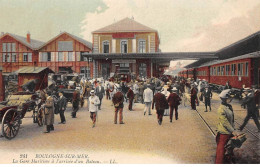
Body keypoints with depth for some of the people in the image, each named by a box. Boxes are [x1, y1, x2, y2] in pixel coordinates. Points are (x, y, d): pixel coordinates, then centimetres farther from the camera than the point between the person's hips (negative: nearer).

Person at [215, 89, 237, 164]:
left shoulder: (229, 106, 3)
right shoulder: (221, 109, -24)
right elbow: (225, 122, -25)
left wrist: (233, 129, 13)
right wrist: (232, 131, -22)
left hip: (230, 131, 9)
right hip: (224, 132, -9)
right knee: (221, 148, 4)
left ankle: (226, 159, 42)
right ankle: (219, 162, 18)